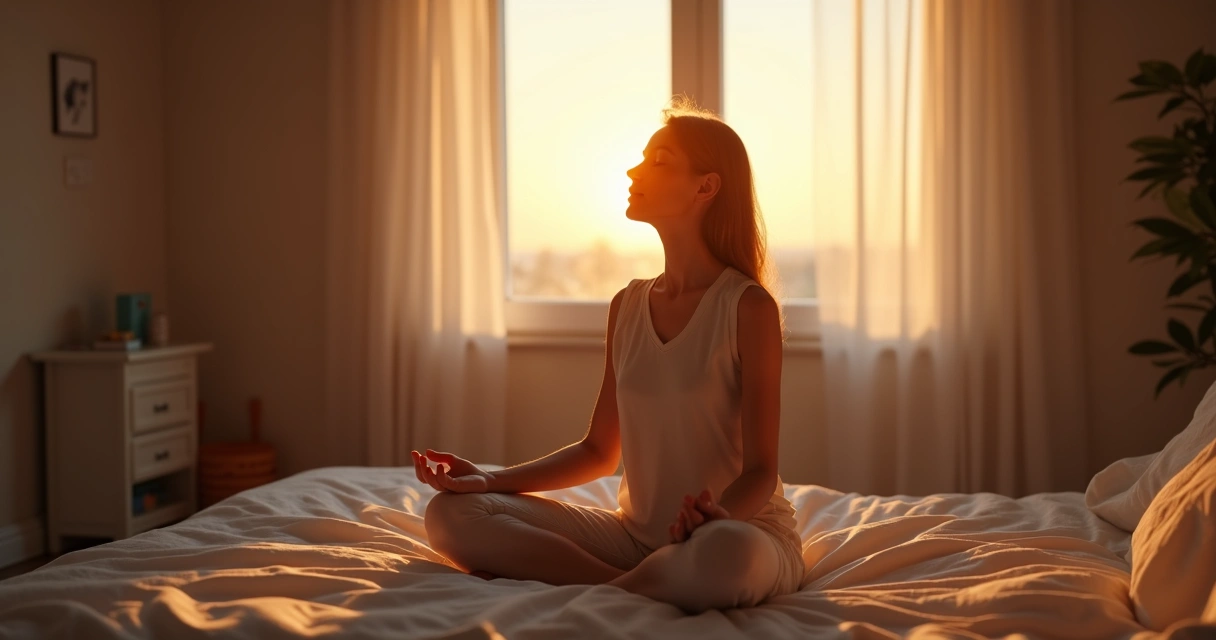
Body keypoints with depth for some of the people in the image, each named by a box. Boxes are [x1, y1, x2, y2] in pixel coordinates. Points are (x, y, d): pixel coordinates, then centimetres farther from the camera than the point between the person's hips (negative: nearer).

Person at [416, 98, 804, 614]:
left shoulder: (748, 307, -10)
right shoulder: (627, 307, 8)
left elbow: (760, 469, -12)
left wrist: (719, 513, -35)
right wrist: (491, 480, 1)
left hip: (745, 528, -6)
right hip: (637, 532, 6)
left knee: (725, 555, -44)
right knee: (452, 516, -11)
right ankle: (652, 587, -18)